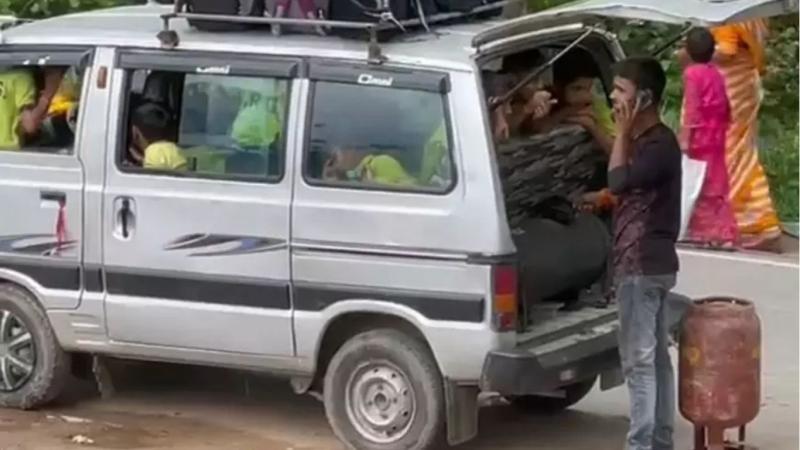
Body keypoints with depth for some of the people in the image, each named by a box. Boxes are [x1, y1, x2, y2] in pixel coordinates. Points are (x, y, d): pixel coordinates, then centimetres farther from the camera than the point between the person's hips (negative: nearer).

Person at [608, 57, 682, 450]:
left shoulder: (659, 143, -15)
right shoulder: (646, 141, 16)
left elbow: (618, 180, -25)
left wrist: (623, 132, -17)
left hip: (642, 265, -10)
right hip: (650, 263, 10)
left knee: (638, 360, -8)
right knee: (656, 357, 12)